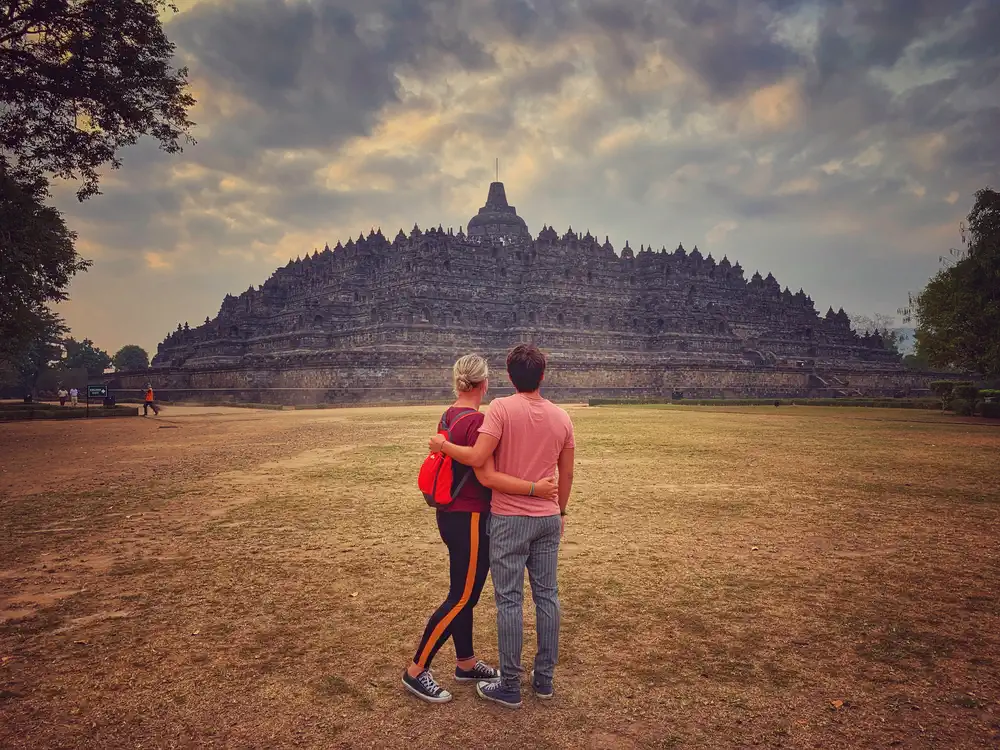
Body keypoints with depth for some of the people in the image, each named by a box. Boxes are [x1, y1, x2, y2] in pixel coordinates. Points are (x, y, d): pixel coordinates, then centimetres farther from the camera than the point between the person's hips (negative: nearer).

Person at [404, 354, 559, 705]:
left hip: (451, 514, 9)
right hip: (469, 519, -9)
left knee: (466, 593, 19)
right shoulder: (476, 421, -22)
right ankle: (416, 670, 12)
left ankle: (466, 663, 32)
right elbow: (487, 477, -25)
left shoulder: (449, 416, 6)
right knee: (461, 598, 2)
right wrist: (534, 488, -23)